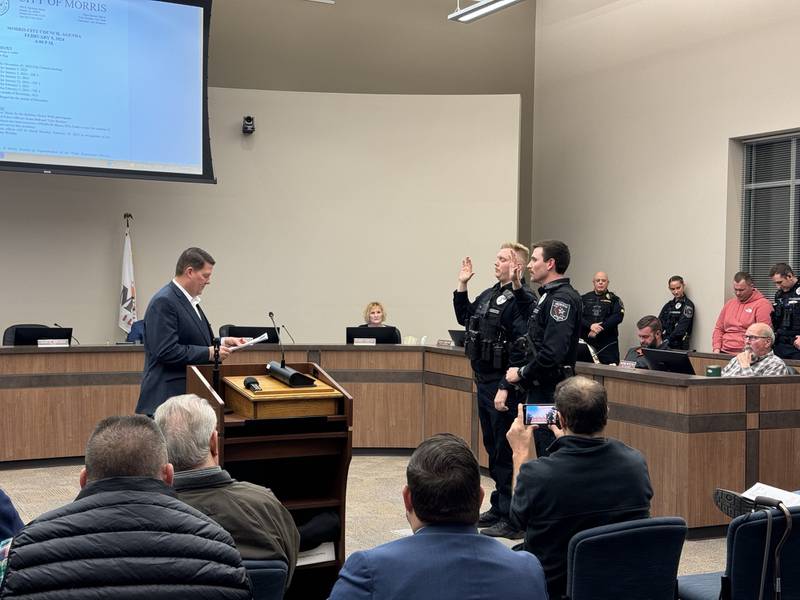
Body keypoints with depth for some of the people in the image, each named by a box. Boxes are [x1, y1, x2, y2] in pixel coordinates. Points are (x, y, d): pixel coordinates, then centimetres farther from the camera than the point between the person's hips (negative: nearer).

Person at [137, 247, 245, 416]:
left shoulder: (189, 300, 16)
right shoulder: (163, 302, -15)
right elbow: (166, 351, -22)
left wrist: (222, 342, 9)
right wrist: (210, 353, -18)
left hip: (189, 391, 10)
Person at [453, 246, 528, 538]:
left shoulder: (519, 299, -16)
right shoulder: (489, 294, 13)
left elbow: (522, 348, -23)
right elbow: (464, 317, 29)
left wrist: (507, 388, -24)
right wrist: (462, 285, 18)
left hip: (503, 386, -10)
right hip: (484, 383, 10)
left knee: (506, 451, -4)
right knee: (492, 447, 17)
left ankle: (512, 519, 3)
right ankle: (498, 508, 29)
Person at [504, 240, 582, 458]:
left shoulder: (562, 298, -16)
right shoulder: (549, 296, 15)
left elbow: (552, 353, -26)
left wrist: (522, 373, -13)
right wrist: (517, 289, 20)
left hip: (550, 392, -10)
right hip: (540, 390, 10)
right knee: (542, 450, 15)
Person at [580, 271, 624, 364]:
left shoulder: (614, 299, 10)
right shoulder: (584, 298, 13)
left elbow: (618, 317, -6)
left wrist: (599, 329, -14)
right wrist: (590, 326, -17)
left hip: (608, 343, -1)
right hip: (586, 342, 1)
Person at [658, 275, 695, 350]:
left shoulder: (688, 305, 0)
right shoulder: (668, 305, 18)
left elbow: (680, 329, -11)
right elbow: (659, 323, 9)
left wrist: (667, 341, -20)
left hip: (679, 347, -5)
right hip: (664, 346, 5)